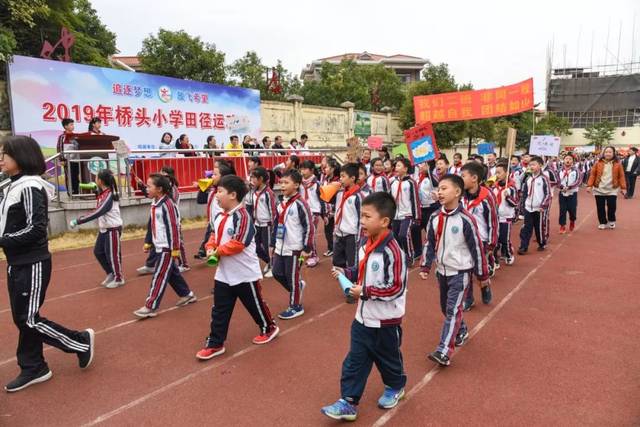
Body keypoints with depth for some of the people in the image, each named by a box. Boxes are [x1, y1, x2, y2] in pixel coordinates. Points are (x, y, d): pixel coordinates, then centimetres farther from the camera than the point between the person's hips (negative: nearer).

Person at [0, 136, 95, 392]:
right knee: (21, 318, 14)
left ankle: (82, 342, 14)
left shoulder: (30, 187, -17)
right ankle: (33, 368, 26)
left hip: (32, 264, -9)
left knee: (29, 319, -2)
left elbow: (35, 229, -23)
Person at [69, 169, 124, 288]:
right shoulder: (104, 194, 3)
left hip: (113, 229, -9)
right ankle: (111, 274, 29)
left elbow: (96, 213, -30)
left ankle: (119, 278, 20)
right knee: (98, 251, 14)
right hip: (104, 229, 9)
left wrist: (77, 221, -29)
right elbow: (99, 212, 8)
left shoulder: (108, 196, -23)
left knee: (112, 254, 2)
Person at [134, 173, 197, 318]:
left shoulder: (167, 205, -19)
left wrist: (175, 248, -19)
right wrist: (148, 242, 21)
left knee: (159, 276, -4)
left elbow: (174, 227, -20)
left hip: (167, 247, -9)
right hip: (159, 246, 9)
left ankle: (151, 307, 3)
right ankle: (187, 294, 32)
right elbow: (152, 225, 19)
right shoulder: (155, 204, 10)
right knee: (172, 273, 18)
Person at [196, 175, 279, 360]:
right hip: (223, 274, 7)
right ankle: (215, 343, 19)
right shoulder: (219, 216, 6)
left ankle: (269, 328, 36)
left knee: (255, 304, 12)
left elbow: (238, 244, -26)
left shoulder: (241, 216, -21)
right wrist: (210, 248, -5)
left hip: (245, 274, -7)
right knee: (219, 310, 9)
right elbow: (214, 236, 15)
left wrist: (218, 251, -19)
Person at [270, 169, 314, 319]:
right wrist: (272, 244, 18)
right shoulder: (281, 203, 8)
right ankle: (298, 286, 37)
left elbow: (309, 227, -15)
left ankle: (296, 307, 20)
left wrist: (306, 249, -15)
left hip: (294, 249, -8)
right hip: (280, 248, 8)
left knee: (292, 278, 3)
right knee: (277, 273, 13)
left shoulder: (300, 204, -16)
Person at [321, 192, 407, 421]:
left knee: (387, 358, 18)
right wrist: (346, 273, -3)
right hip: (363, 317, 7)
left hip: (385, 320, -7)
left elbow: (396, 288, -25)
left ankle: (395, 387, 45)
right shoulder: (364, 243, 0)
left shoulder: (392, 251, -26)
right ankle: (348, 402, 20)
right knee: (354, 361, 10)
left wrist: (365, 292, -24)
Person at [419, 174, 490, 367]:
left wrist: (483, 275, -5)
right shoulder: (435, 218, -1)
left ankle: (444, 352, -12)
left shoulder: (465, 219, -17)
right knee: (446, 308, 19)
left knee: (453, 310, -11)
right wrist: (425, 267, 4)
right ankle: (461, 331, 44)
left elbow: (477, 248, -11)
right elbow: (430, 244, 9)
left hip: (460, 272, -6)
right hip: (442, 271, 7)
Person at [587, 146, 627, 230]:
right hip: (599, 189, 1)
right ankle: (603, 222, 20)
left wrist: (623, 187, -2)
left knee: (612, 206, -2)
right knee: (600, 207, 5)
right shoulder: (598, 163, 0)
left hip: (612, 190, -1)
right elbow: (592, 175, -1)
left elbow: (621, 176, 1)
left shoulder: (618, 164, 1)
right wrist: (589, 185, -8)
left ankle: (611, 221, 23)